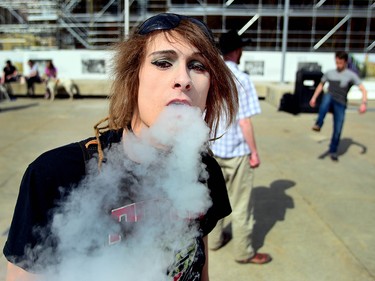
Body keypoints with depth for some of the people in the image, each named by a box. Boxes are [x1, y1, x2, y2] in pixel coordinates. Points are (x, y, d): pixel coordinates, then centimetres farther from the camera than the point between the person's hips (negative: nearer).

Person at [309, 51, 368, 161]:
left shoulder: (351, 75, 0)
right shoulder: (329, 73, 11)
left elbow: (363, 89, -6)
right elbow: (321, 85, 27)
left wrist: (364, 103, -21)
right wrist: (314, 97, 20)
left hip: (340, 105, -1)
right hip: (329, 101, 1)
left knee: (338, 130, -4)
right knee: (328, 96, -35)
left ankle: (333, 151, 18)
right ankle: (318, 124, -48)